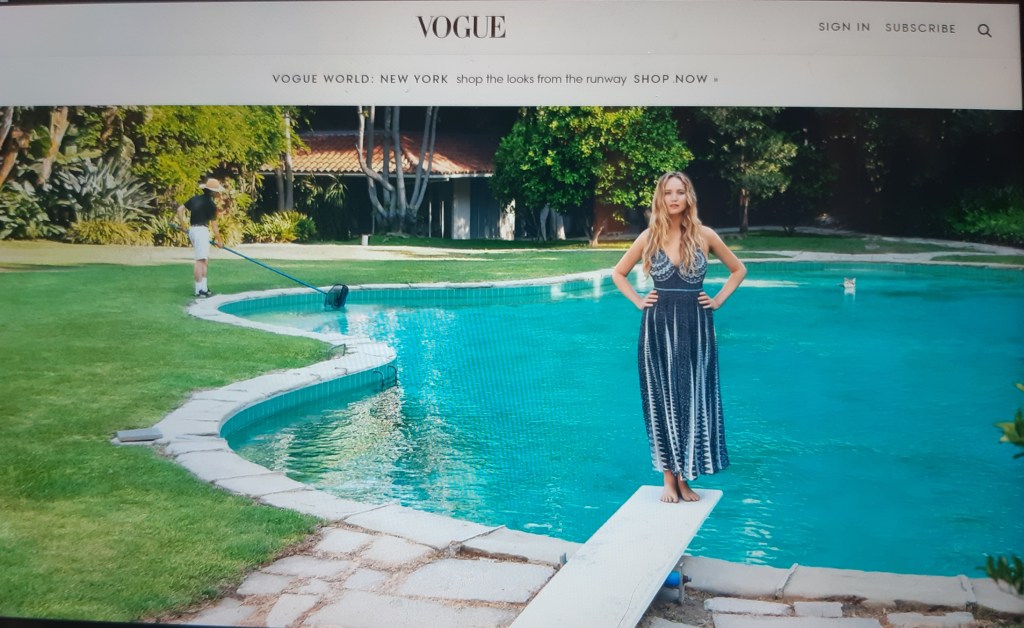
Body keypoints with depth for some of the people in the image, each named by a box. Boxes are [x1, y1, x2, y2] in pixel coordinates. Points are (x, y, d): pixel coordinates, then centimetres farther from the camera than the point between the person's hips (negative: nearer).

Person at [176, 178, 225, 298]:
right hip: (201, 230, -9)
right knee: (201, 260, -11)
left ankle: (203, 287, 20)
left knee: (206, 258, 17)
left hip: (192, 229, 9)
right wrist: (219, 240, 5)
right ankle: (199, 289, -14)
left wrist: (183, 225, 17)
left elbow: (180, 209, 11)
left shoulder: (195, 198, 14)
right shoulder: (211, 204, -7)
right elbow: (213, 225, -4)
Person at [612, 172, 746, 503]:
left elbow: (738, 269, 13)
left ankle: (685, 477, 14)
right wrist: (638, 300, 3)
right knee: (663, 400, 4)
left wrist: (718, 300, 4)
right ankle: (669, 478, 12)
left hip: (695, 326, 0)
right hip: (659, 327, 0)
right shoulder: (649, 237, 2)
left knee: (693, 399, 3)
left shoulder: (705, 236, 1)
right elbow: (618, 273, 14)